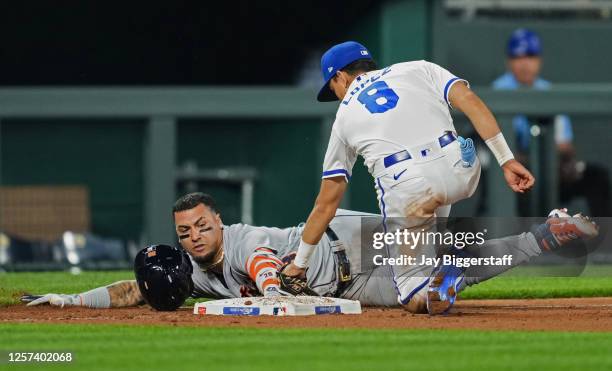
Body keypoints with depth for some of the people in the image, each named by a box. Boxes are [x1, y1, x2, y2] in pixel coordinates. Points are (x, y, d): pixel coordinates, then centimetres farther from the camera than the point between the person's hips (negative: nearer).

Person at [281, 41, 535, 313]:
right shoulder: (419, 69, 25)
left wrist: (299, 263, 36)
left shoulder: (345, 115, 25)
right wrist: (507, 160, 3)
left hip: (404, 192, -1)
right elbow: (471, 102, 6)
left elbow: (326, 204, 26)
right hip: (461, 176, 1)